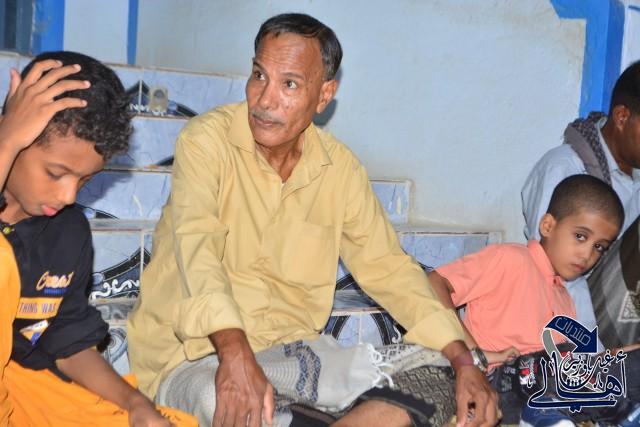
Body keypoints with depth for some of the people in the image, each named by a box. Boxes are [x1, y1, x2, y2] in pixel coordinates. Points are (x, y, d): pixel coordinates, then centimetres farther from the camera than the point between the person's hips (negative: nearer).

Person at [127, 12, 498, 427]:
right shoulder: (207, 140, -11)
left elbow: (388, 267, 6)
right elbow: (196, 245, -27)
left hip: (291, 347, 5)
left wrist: (463, 360, -5)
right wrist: (234, 351, -44)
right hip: (193, 355, -4)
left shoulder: (339, 167, 2)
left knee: (433, 385, -13)